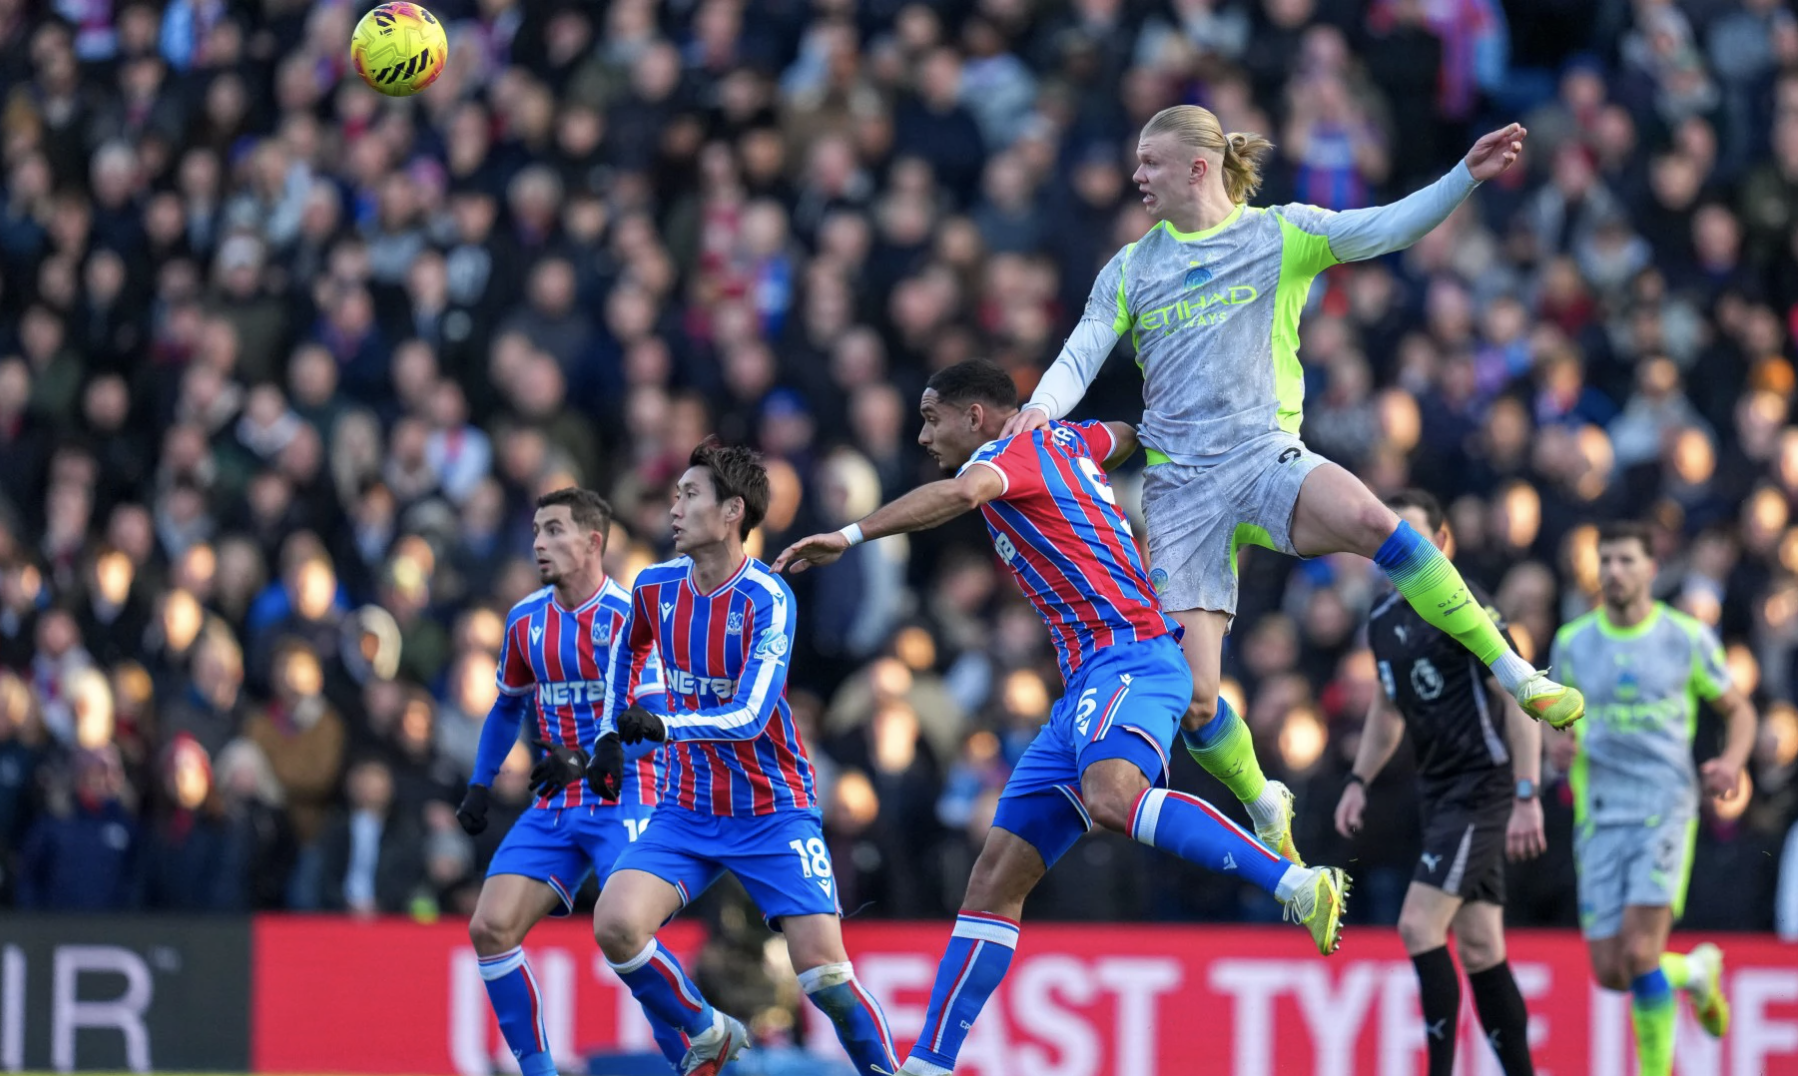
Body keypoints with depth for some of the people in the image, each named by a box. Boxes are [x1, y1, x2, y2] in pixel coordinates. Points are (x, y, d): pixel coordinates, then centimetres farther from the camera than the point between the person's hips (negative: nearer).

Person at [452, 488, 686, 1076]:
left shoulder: (627, 616, -12)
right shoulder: (526, 620, 8)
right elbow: (507, 707, 24)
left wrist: (585, 761, -32)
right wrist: (479, 786, 16)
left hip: (621, 802, -6)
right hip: (553, 809, 6)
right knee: (490, 928, -7)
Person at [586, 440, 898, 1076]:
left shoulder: (767, 598, -17)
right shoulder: (655, 587, 0)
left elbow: (749, 715, -27)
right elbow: (630, 648, 25)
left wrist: (664, 728, -41)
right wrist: (611, 732, 20)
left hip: (774, 812, -5)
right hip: (687, 810, 5)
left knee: (823, 972, -15)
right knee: (615, 926, -18)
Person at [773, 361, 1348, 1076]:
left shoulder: (1014, 450, -3)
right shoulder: (1065, 439, 23)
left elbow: (961, 492, -27)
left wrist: (850, 536, -29)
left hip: (1129, 653, -10)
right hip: (1090, 680, 10)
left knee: (1111, 797, -40)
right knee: (997, 877, 4)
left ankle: (1302, 886, -43)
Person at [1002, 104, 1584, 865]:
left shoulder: (1278, 235, 5)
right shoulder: (1131, 270, 13)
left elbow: (1387, 230, -4)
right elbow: (1081, 356, 9)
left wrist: (1468, 176, -19)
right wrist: (1042, 407, -14)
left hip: (1266, 458, -2)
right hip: (1179, 486, 2)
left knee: (1364, 517, -37)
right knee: (1190, 699, -9)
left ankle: (1515, 674, -28)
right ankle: (1265, 810, 21)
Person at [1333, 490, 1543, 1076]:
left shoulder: (1462, 605, -14)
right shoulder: (1384, 618, 12)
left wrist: (1526, 797, -22)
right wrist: (1359, 781, 16)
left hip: (1484, 786, -9)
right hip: (1442, 793, 9)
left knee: (1418, 925, -16)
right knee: (1478, 949, 7)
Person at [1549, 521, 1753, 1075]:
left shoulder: (1687, 638, 1)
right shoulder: (1572, 643, 7)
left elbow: (1739, 710, 12)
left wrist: (1731, 763, -8)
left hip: (1667, 811, -3)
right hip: (1601, 817, 3)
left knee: (1639, 952, -19)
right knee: (1610, 972, -2)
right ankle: (1695, 972, 30)